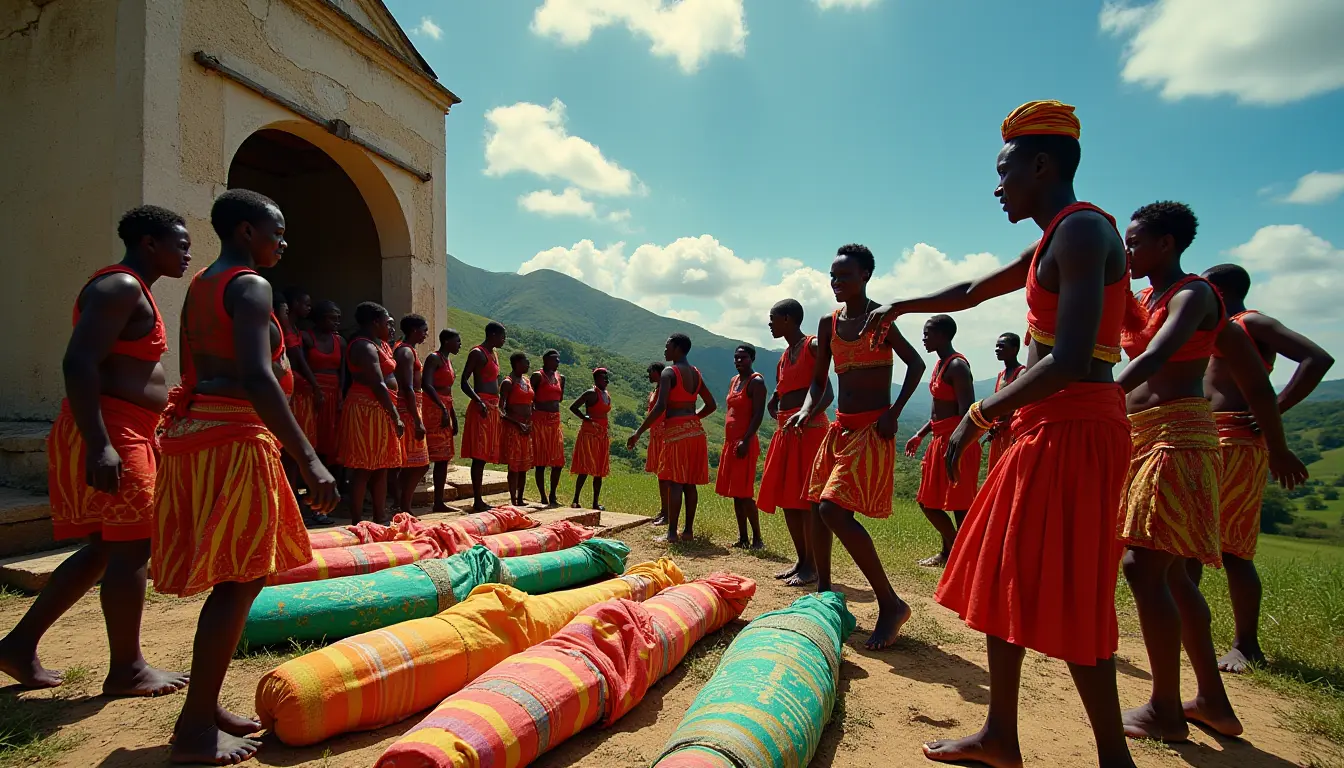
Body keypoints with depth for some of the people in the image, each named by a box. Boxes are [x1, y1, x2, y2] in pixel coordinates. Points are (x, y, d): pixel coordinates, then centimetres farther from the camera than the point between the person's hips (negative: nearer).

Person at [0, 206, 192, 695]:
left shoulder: (133, 291, 20)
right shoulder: (120, 286, -13)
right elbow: (79, 364, -23)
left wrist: (148, 436, 26)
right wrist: (99, 446, -28)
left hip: (124, 434, 11)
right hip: (110, 435, -11)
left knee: (106, 548, 16)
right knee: (132, 547, -3)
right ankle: (127, 670, 8)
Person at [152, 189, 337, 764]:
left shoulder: (198, 287, 19)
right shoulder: (250, 286, -12)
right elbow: (256, 378, -25)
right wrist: (308, 459, -29)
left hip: (192, 430, 10)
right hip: (233, 439, -10)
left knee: (237, 577, 15)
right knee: (240, 580, -4)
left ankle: (205, 706, 24)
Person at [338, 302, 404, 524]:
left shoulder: (380, 344, 18)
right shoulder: (365, 346, -13)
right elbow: (378, 385, -20)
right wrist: (396, 417, -19)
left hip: (381, 410, 10)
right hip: (367, 410, -10)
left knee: (382, 467, 12)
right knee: (364, 469, -6)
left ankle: (380, 518, 20)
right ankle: (357, 522, -1)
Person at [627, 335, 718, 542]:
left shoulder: (668, 373, -9)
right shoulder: (696, 374, 14)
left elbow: (660, 408, -19)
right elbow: (711, 405, 18)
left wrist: (638, 432, -16)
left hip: (676, 431, -7)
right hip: (695, 430, 7)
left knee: (675, 482, -6)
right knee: (690, 482, 9)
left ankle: (672, 533, -5)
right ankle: (688, 530, 13)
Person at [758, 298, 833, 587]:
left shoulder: (813, 346, -6)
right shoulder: (783, 358, 19)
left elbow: (828, 393, -16)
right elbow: (774, 400, 25)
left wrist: (806, 417, -28)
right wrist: (780, 420, 6)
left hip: (809, 429, -8)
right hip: (785, 432, 9)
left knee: (806, 498, -6)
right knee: (786, 498, 9)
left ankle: (812, 566, 2)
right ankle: (801, 560, 19)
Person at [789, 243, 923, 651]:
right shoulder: (828, 324, 10)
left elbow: (916, 364, -4)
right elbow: (819, 380, 12)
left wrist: (894, 413, -13)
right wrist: (806, 409, -7)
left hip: (872, 428, -7)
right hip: (840, 427, 7)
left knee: (835, 510, -18)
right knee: (818, 508, 10)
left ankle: (891, 604, -7)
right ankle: (824, 592, 27)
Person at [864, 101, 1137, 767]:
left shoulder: (1081, 231, -13)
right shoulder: (1049, 245, 17)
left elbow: (1069, 362, -24)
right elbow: (969, 293, 32)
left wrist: (979, 415, -17)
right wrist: (899, 308, 41)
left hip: (1073, 431, -10)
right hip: (1047, 432, 10)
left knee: (1065, 598, -3)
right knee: (1002, 577, 12)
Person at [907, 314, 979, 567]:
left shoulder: (957, 366, -14)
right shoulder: (940, 365, 16)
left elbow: (967, 410, -21)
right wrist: (920, 435, 19)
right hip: (940, 440, 10)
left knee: (960, 505, -5)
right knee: (928, 502, 16)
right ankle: (949, 551, 33)